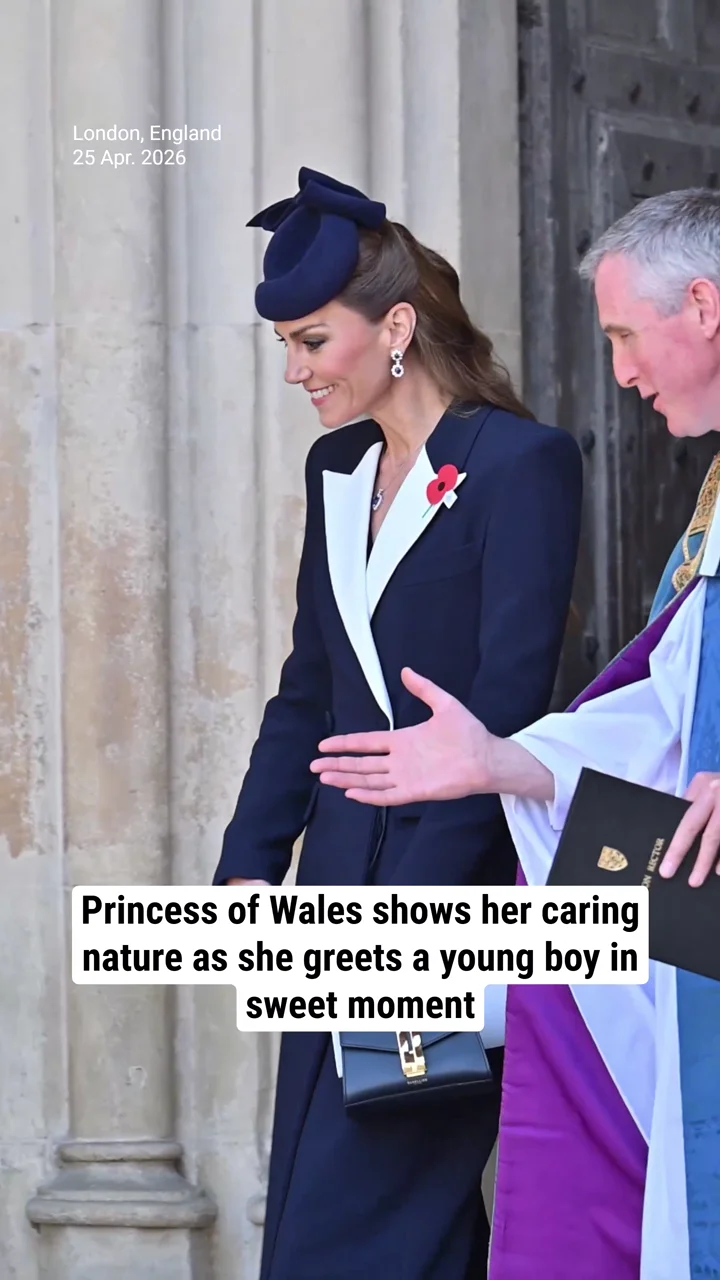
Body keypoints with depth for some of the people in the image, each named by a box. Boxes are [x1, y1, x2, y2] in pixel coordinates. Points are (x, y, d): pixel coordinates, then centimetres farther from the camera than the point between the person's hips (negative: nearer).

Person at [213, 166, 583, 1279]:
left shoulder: (521, 463, -9)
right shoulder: (337, 469, 14)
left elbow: (504, 706, -14)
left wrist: (416, 906, -17)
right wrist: (247, 861, 8)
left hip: (465, 874, -8)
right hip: (345, 873, 8)